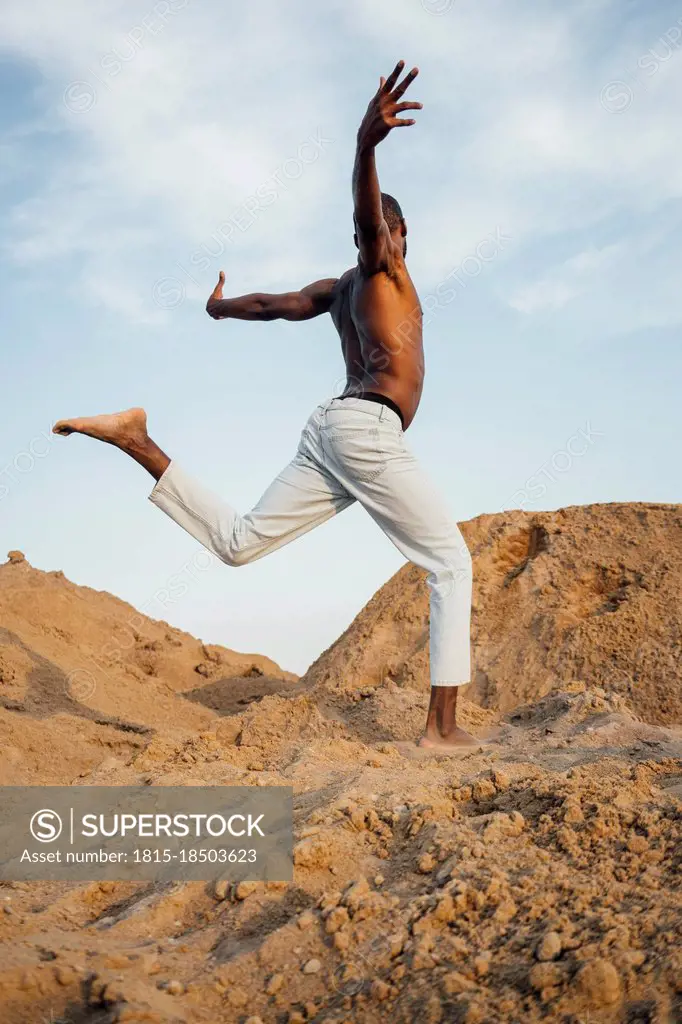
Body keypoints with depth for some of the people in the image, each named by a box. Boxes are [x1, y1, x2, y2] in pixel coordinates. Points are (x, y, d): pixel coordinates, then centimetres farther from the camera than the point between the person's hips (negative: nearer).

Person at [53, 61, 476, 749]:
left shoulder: (338, 288, 25)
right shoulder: (382, 266, 6)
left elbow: (273, 305, 39)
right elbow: (365, 212, -16)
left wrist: (221, 308, 60)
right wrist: (366, 143, -37)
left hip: (328, 430, 8)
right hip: (369, 429, -8)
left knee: (236, 542, 14)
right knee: (452, 567, -2)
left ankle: (138, 441, 6)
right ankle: (442, 727, -9)